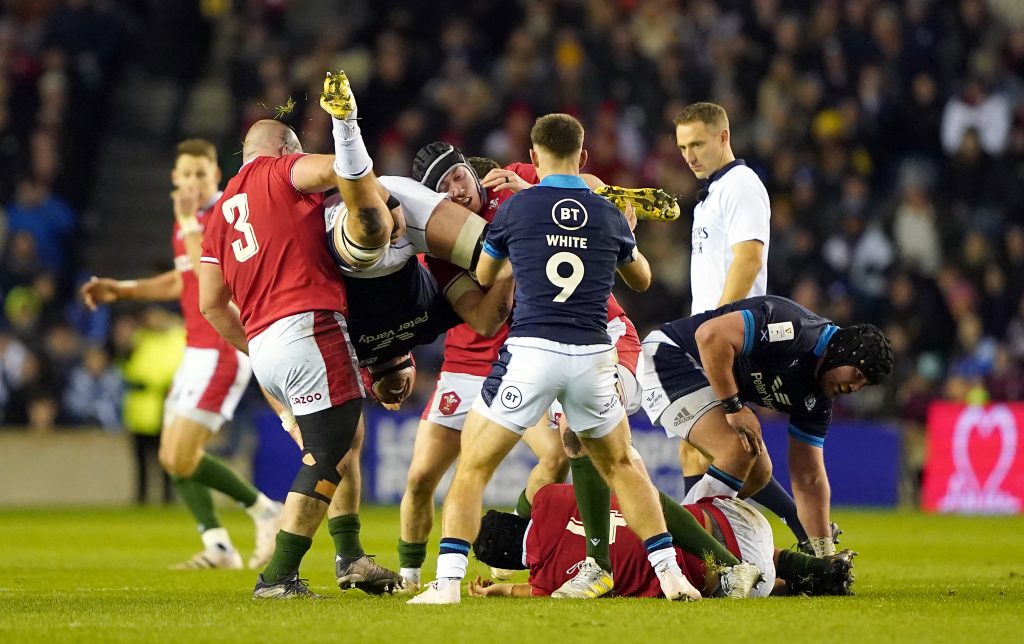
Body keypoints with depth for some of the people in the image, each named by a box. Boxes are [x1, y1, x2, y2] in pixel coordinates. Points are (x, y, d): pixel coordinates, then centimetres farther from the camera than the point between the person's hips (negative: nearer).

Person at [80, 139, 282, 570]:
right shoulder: (189, 220, 14)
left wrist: (189, 222, -24)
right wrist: (120, 290, 25)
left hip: (223, 351, -10)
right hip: (198, 350, 10)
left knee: (183, 459, -14)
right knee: (171, 457, 8)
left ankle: (263, 510, 2)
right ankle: (218, 547, 11)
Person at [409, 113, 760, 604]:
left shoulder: (515, 208, 2)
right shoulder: (609, 215, 9)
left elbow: (484, 278, 18)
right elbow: (641, 279, 28)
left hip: (531, 352, -3)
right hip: (592, 356, 3)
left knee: (472, 468, 6)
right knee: (621, 467, 23)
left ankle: (448, 582, -6)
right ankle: (670, 574, 18)